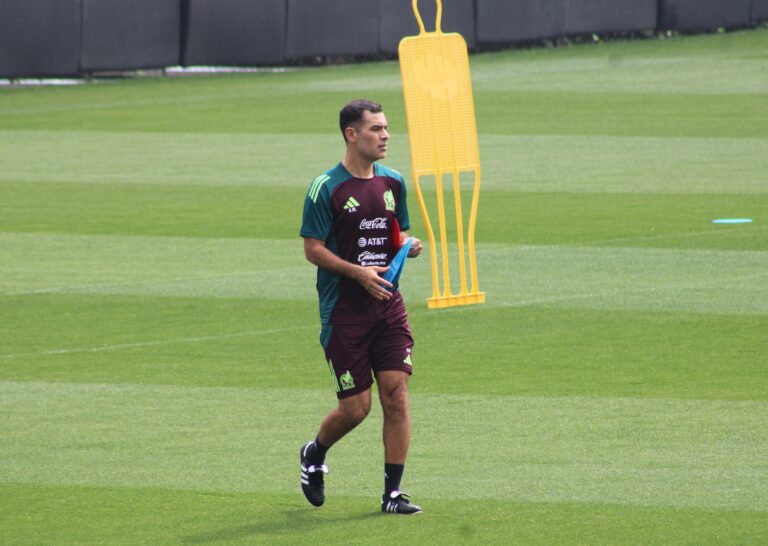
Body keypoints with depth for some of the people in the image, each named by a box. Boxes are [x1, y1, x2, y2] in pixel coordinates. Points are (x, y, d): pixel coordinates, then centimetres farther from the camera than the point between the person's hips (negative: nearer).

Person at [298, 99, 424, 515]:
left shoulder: (393, 182, 9)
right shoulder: (326, 188, -9)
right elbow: (312, 248, -8)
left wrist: (409, 245, -3)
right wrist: (358, 273, -20)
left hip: (387, 305, 5)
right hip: (343, 312, -5)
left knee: (396, 394, -6)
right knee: (355, 407, -2)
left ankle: (393, 493, -1)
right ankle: (314, 456, 29)